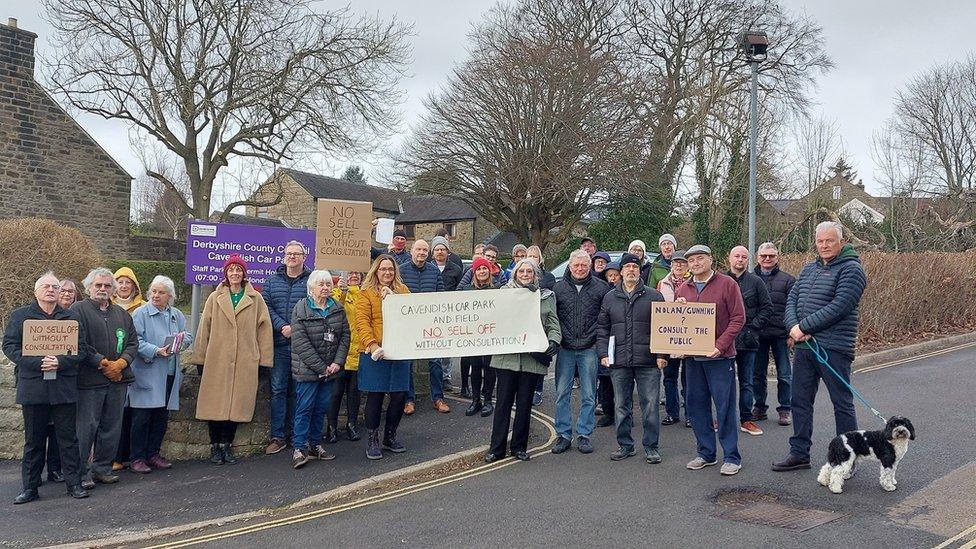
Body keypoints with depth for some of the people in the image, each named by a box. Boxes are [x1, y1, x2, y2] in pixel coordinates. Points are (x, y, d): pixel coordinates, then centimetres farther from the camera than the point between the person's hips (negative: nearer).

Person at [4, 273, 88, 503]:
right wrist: (37, 363, -14)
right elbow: (9, 346, -1)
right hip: (32, 387, 0)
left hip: (64, 387, 0)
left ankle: (73, 483, 12)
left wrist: (60, 362, -15)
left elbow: (81, 349, 3)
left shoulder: (71, 318, 8)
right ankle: (30, 487, 17)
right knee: (33, 440, 8)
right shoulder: (19, 316, 6)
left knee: (68, 437, 4)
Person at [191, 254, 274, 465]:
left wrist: (264, 357, 1)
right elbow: (204, 328, 8)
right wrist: (200, 357, 4)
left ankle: (226, 445, 15)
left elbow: (265, 329, 5)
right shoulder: (215, 298, 7)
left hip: (245, 361, 0)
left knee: (237, 403, 2)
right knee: (215, 403, 0)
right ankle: (215, 446, 13)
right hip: (217, 359, 0)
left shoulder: (256, 299, 6)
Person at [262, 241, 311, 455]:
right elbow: (266, 306, 3)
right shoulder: (273, 280, 10)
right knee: (278, 389, 2)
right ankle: (277, 436, 9)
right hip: (280, 344, 2)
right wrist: (282, 327, -12)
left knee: (298, 390, 6)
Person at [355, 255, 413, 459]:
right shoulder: (367, 293, 1)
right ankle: (372, 441, 16)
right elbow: (362, 322, -9)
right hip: (375, 354, -4)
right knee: (375, 396, 2)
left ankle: (390, 437, 26)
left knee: (400, 396, 6)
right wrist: (372, 345, -22)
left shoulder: (403, 290, 13)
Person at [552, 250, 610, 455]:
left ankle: (584, 435, 15)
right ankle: (564, 434, 12)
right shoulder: (559, 288, 6)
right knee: (562, 394, 3)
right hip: (565, 349, 1)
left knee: (588, 395, 5)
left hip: (589, 348, -1)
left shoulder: (601, 288, 2)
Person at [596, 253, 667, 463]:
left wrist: (661, 354, -6)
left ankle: (651, 446, 12)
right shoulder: (610, 298, 11)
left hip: (648, 361, -2)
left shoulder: (654, 296, 4)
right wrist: (603, 353, 0)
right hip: (619, 362, 2)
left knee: (650, 404, 1)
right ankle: (625, 445, 20)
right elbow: (602, 328, 11)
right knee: (622, 405, 9)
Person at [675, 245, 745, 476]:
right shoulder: (682, 290, 12)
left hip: (719, 356, -5)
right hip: (691, 356, 5)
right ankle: (706, 453, 21)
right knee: (696, 406, 9)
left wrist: (720, 345, -17)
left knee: (725, 407, -1)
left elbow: (738, 318, -8)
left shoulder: (727, 284, -3)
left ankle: (731, 457, 8)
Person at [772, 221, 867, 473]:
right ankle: (799, 454, 23)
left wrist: (804, 327, -16)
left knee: (842, 403, 3)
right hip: (803, 346, 7)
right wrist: (793, 327, -10)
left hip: (833, 348, -7)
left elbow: (839, 307, -18)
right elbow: (792, 299, 9)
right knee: (800, 400, 12)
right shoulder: (808, 269, 16)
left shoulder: (851, 269, -7)